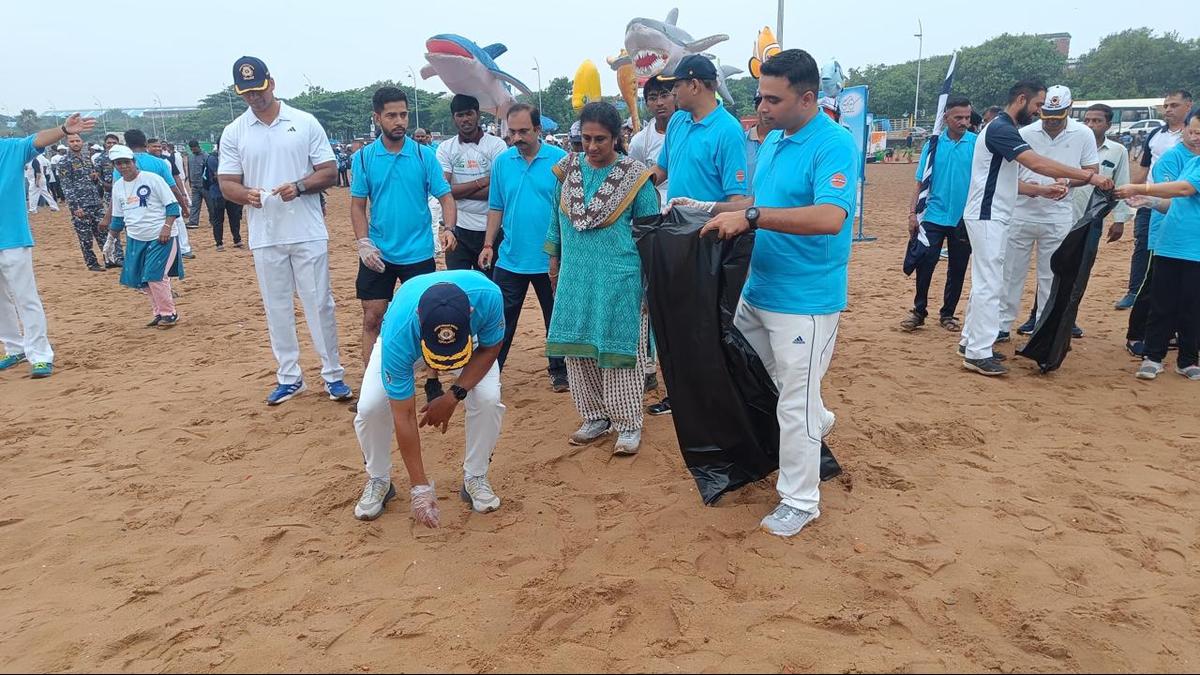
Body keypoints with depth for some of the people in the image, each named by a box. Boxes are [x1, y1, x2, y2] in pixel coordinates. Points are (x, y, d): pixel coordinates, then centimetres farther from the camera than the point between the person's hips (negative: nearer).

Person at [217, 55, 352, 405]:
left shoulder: (305, 122, 1)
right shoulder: (233, 132, 6)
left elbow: (329, 172, 1)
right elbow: (226, 183, 6)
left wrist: (299, 186, -17)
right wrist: (246, 194, -17)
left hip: (308, 232, -2)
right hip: (265, 237, 2)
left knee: (319, 304, 2)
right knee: (277, 308, 9)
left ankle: (333, 374, 13)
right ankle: (289, 378, 21)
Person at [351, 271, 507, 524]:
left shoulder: (487, 295, -42)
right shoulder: (398, 334, -43)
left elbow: (490, 348, -19)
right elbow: (404, 416, -33)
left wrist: (454, 396, -29)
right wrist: (419, 486, -29)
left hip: (470, 340, 1)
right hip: (408, 341, -1)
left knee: (489, 399, -23)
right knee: (370, 407, -20)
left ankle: (475, 478, 3)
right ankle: (378, 480, 9)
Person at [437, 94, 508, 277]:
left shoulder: (497, 145, -3)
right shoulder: (445, 148, 3)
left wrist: (459, 191, -11)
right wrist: (481, 182, -14)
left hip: (490, 229, -1)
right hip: (458, 229, 1)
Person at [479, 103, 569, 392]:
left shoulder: (560, 159, -7)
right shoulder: (502, 161, 3)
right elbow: (496, 208, 9)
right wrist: (488, 244, 2)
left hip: (550, 259, -2)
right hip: (510, 258, 2)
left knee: (556, 319, 13)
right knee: (500, 321, 7)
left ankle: (559, 371, 29)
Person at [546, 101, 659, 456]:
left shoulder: (635, 177, -7)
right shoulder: (567, 169, 4)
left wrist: (649, 278, 1)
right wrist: (554, 258, 19)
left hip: (618, 280, -4)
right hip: (575, 278, 5)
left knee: (619, 351, 0)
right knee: (577, 349, 9)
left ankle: (629, 425, 13)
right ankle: (596, 416, 24)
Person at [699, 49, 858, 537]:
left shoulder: (834, 145, -19)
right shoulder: (772, 140, 8)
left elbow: (830, 217, -34)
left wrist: (750, 217, -37)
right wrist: (707, 208, 8)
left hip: (805, 301, -9)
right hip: (758, 289, 9)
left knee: (795, 402, 2)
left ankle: (800, 501, 22)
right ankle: (817, 423, 48)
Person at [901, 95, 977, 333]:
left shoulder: (977, 143, -1)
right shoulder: (933, 144, 2)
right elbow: (920, 180, 3)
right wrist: (912, 212, -3)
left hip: (965, 218, 0)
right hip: (934, 215, 0)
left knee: (957, 269, 8)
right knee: (925, 264, -4)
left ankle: (947, 314, 22)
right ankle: (919, 311, 10)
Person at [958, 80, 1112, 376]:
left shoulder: (1004, 129, 17)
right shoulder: (1000, 129, -16)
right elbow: (1038, 164, -27)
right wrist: (1089, 176, -27)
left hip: (992, 218, 11)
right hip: (987, 218, -11)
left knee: (984, 282, 14)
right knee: (989, 284, -9)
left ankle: (970, 341, 21)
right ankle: (978, 354, -6)